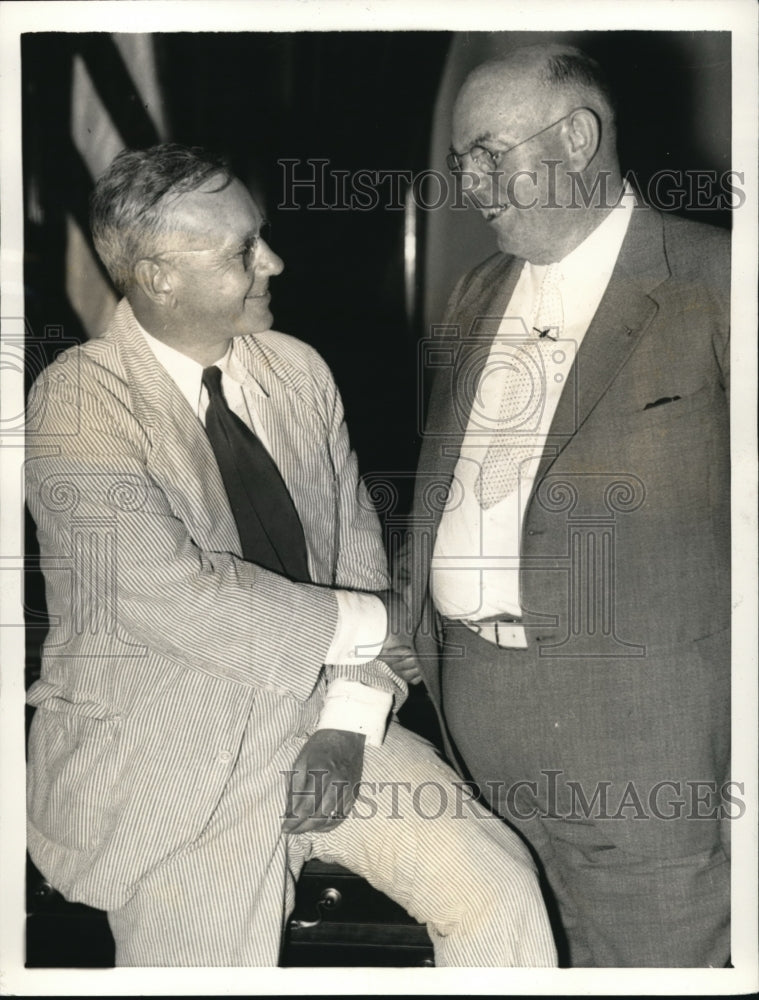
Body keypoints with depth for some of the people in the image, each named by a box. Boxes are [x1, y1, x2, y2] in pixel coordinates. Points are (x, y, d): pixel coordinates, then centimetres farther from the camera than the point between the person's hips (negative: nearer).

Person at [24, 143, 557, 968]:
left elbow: (357, 549, 6)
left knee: (497, 891, -5)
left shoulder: (297, 370, 4)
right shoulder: (78, 403, -14)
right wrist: (373, 624, -14)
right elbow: (175, 596, -23)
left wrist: (349, 721, -7)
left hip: (318, 721, 5)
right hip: (169, 769, -4)